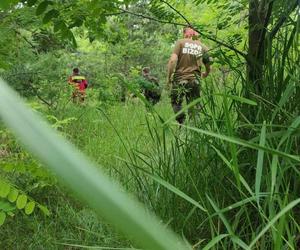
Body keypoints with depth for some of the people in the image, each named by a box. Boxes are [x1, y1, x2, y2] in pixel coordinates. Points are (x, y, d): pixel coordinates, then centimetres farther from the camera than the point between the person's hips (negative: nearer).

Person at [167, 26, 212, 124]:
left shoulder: (181, 42, 0)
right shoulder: (203, 47, 9)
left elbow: (173, 60, -11)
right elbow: (208, 66, 16)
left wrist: (169, 77, -1)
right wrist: (205, 74, 37)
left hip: (179, 79, -2)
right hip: (195, 80, 2)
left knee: (176, 102, 14)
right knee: (194, 106, 11)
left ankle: (182, 123, 0)